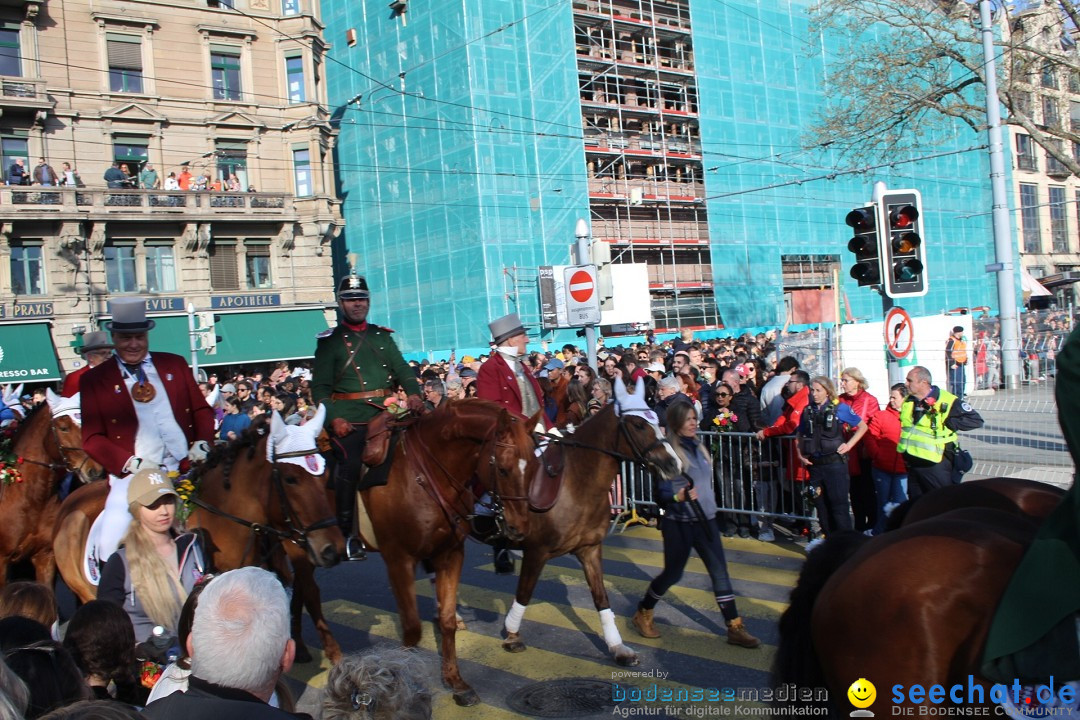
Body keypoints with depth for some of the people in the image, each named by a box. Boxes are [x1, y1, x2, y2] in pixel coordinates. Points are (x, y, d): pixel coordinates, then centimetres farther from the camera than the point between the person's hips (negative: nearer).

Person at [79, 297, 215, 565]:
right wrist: (131, 463, -15)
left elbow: (202, 409, 15)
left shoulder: (175, 364, 14)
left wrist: (203, 442, -6)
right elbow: (92, 438, 2)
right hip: (134, 475, -2)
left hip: (187, 469, 2)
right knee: (112, 543, -18)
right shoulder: (94, 380, 7)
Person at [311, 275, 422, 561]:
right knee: (350, 468, -15)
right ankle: (348, 533, -1)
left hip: (385, 416, 4)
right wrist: (333, 419, -14)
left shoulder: (382, 336, 18)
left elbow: (402, 370, 12)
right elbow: (319, 387, -1)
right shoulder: (330, 341, 5)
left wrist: (413, 393, -9)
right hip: (349, 421, -4)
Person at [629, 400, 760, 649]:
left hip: (706, 519, 6)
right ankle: (642, 615, 29)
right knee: (672, 573, 7)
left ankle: (735, 628, 7)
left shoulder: (698, 446, 6)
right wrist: (678, 497, -34)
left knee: (720, 572, 2)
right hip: (679, 523, -6)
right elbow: (663, 492, -15)